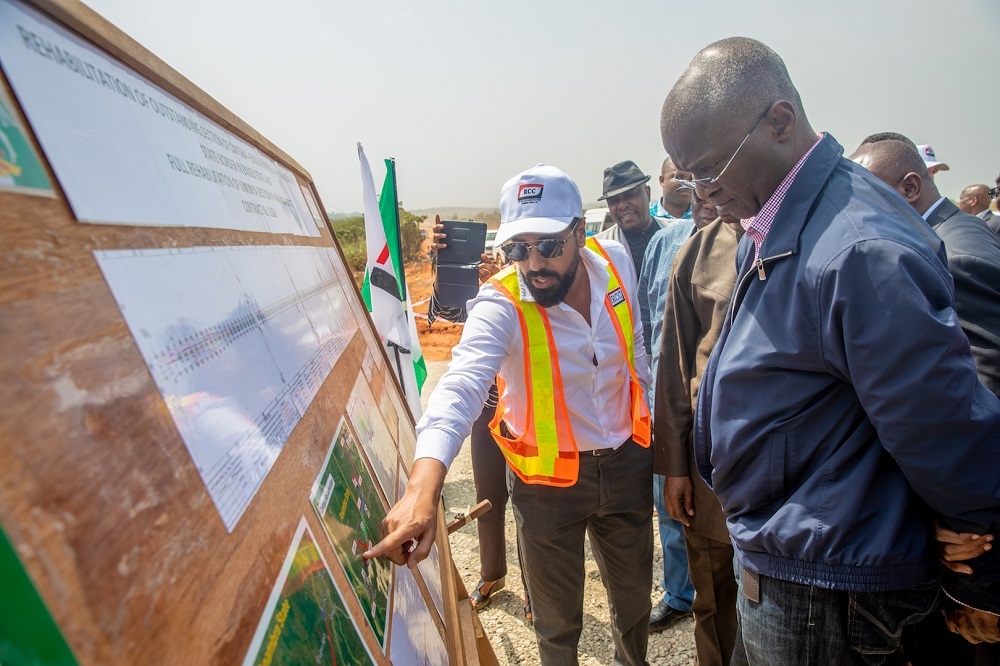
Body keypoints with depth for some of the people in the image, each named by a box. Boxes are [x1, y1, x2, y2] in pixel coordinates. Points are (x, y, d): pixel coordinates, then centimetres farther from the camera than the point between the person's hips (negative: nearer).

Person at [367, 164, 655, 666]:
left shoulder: (616, 261, -8)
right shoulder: (500, 306, -24)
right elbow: (460, 387, -41)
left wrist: (648, 414, 14)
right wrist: (423, 488, -56)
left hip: (626, 464, 5)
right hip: (547, 479, -4)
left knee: (635, 599, 25)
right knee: (559, 622, 15)